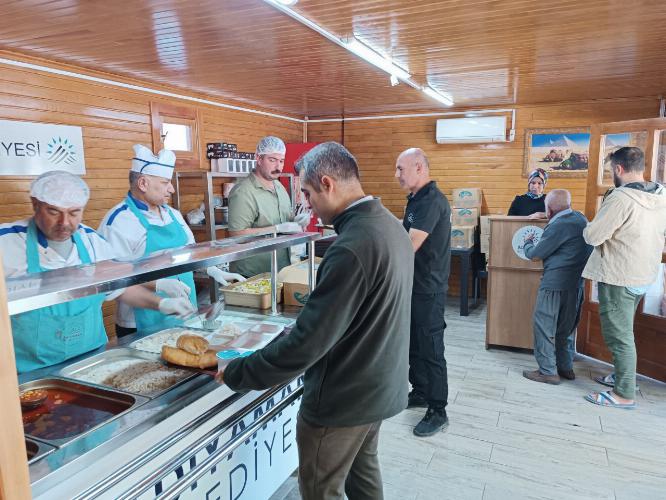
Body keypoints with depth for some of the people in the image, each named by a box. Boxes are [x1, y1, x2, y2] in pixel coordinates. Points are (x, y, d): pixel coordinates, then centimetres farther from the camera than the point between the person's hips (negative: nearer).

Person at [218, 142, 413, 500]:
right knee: (363, 471, 27)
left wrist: (237, 374, -17)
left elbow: (309, 341, -29)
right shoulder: (390, 225, 0)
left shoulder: (351, 248, -31)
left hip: (343, 398, -8)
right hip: (379, 386, 8)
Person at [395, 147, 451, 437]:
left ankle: (438, 412, 14)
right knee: (414, 344, 19)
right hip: (413, 285, 10)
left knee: (431, 350, 0)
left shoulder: (432, 201, -21)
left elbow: (410, 245, -27)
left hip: (429, 289, -10)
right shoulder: (416, 199, 12)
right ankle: (420, 394, 36)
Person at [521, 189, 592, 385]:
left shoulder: (558, 226, -17)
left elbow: (535, 255, -11)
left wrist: (528, 242, 10)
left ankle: (548, 371, 5)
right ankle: (566, 367, 27)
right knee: (567, 326, 18)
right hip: (576, 283, 9)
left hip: (555, 284, -9)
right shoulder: (581, 219, 9)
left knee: (544, 326, 1)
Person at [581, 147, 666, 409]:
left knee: (619, 335, 1)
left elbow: (592, 236, -21)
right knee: (623, 331, 22)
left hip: (618, 277, -8)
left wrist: (591, 227, 0)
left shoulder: (620, 198, -22)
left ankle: (624, 394, 11)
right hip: (644, 275, 8)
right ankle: (621, 376, 36)